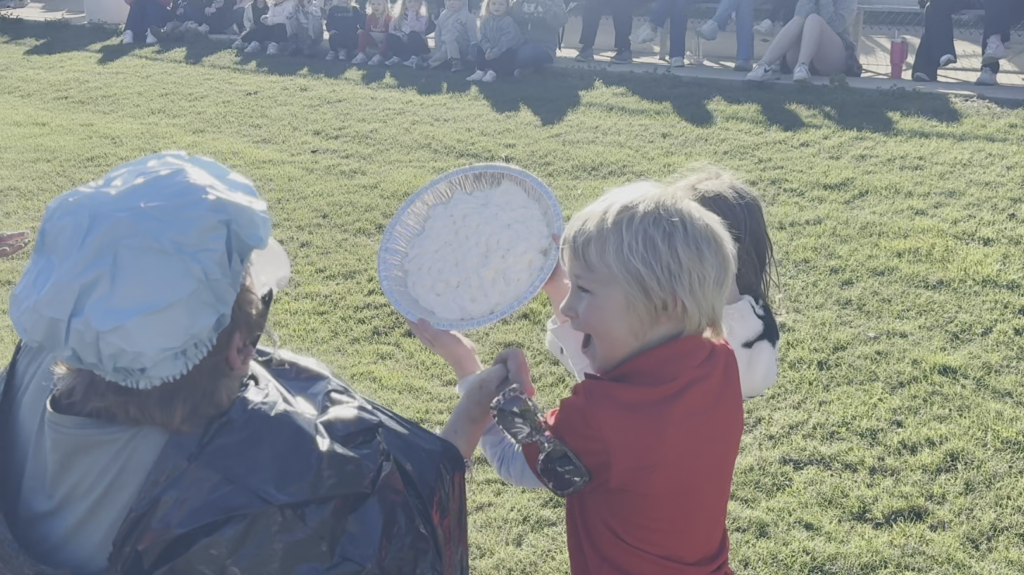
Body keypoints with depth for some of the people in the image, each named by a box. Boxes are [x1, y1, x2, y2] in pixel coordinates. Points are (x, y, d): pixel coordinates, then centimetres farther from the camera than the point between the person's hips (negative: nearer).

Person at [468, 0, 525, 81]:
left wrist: (495, 51, -32)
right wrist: (488, 48, -26)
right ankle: (480, 71, -11)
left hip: (506, 49, -6)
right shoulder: (485, 21, -1)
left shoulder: (508, 21, -21)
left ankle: (492, 72, -30)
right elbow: (484, 38, -5)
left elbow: (507, 39, -27)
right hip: (492, 49, 6)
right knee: (480, 48, -9)